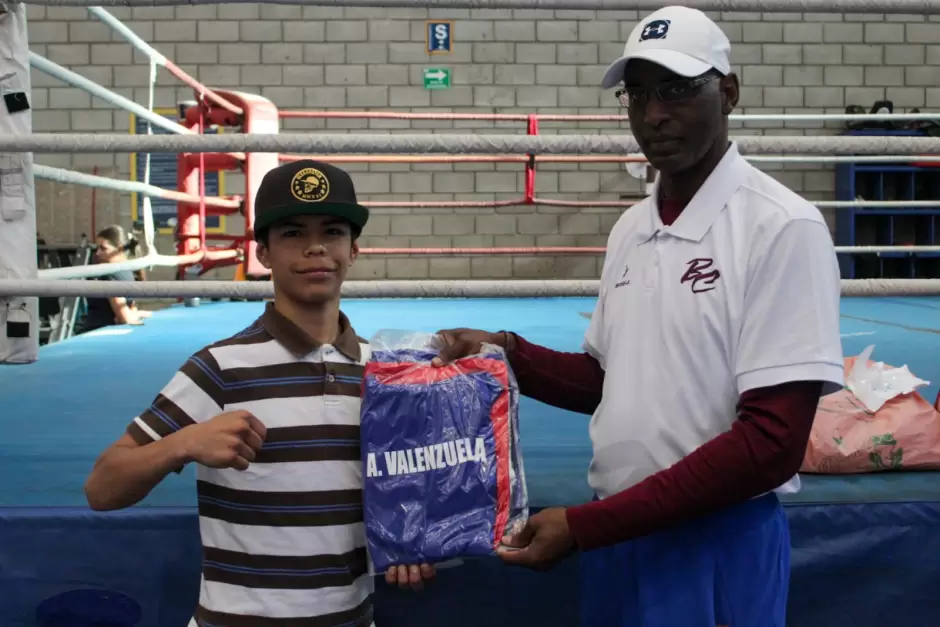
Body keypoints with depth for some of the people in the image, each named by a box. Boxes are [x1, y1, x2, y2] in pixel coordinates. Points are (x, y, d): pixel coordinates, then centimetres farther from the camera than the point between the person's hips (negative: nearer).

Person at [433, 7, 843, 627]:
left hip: (717, 544, -6)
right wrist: (508, 352, -4)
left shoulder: (783, 226, -15)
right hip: (614, 535, 6)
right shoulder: (631, 229, 6)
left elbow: (771, 443, -19)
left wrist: (584, 524, -19)